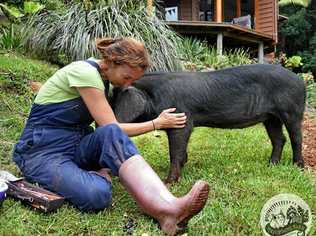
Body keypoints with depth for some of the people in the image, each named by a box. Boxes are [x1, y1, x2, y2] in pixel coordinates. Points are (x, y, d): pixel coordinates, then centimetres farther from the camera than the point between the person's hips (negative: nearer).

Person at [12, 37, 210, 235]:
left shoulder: (102, 76, 7)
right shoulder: (84, 72, -18)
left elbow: (110, 132, 13)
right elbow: (110, 128, -18)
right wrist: (157, 123, -8)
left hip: (76, 147, 7)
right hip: (43, 153, -7)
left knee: (111, 134, -30)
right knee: (98, 194, -38)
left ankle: (167, 207, -39)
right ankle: (99, 176, -5)